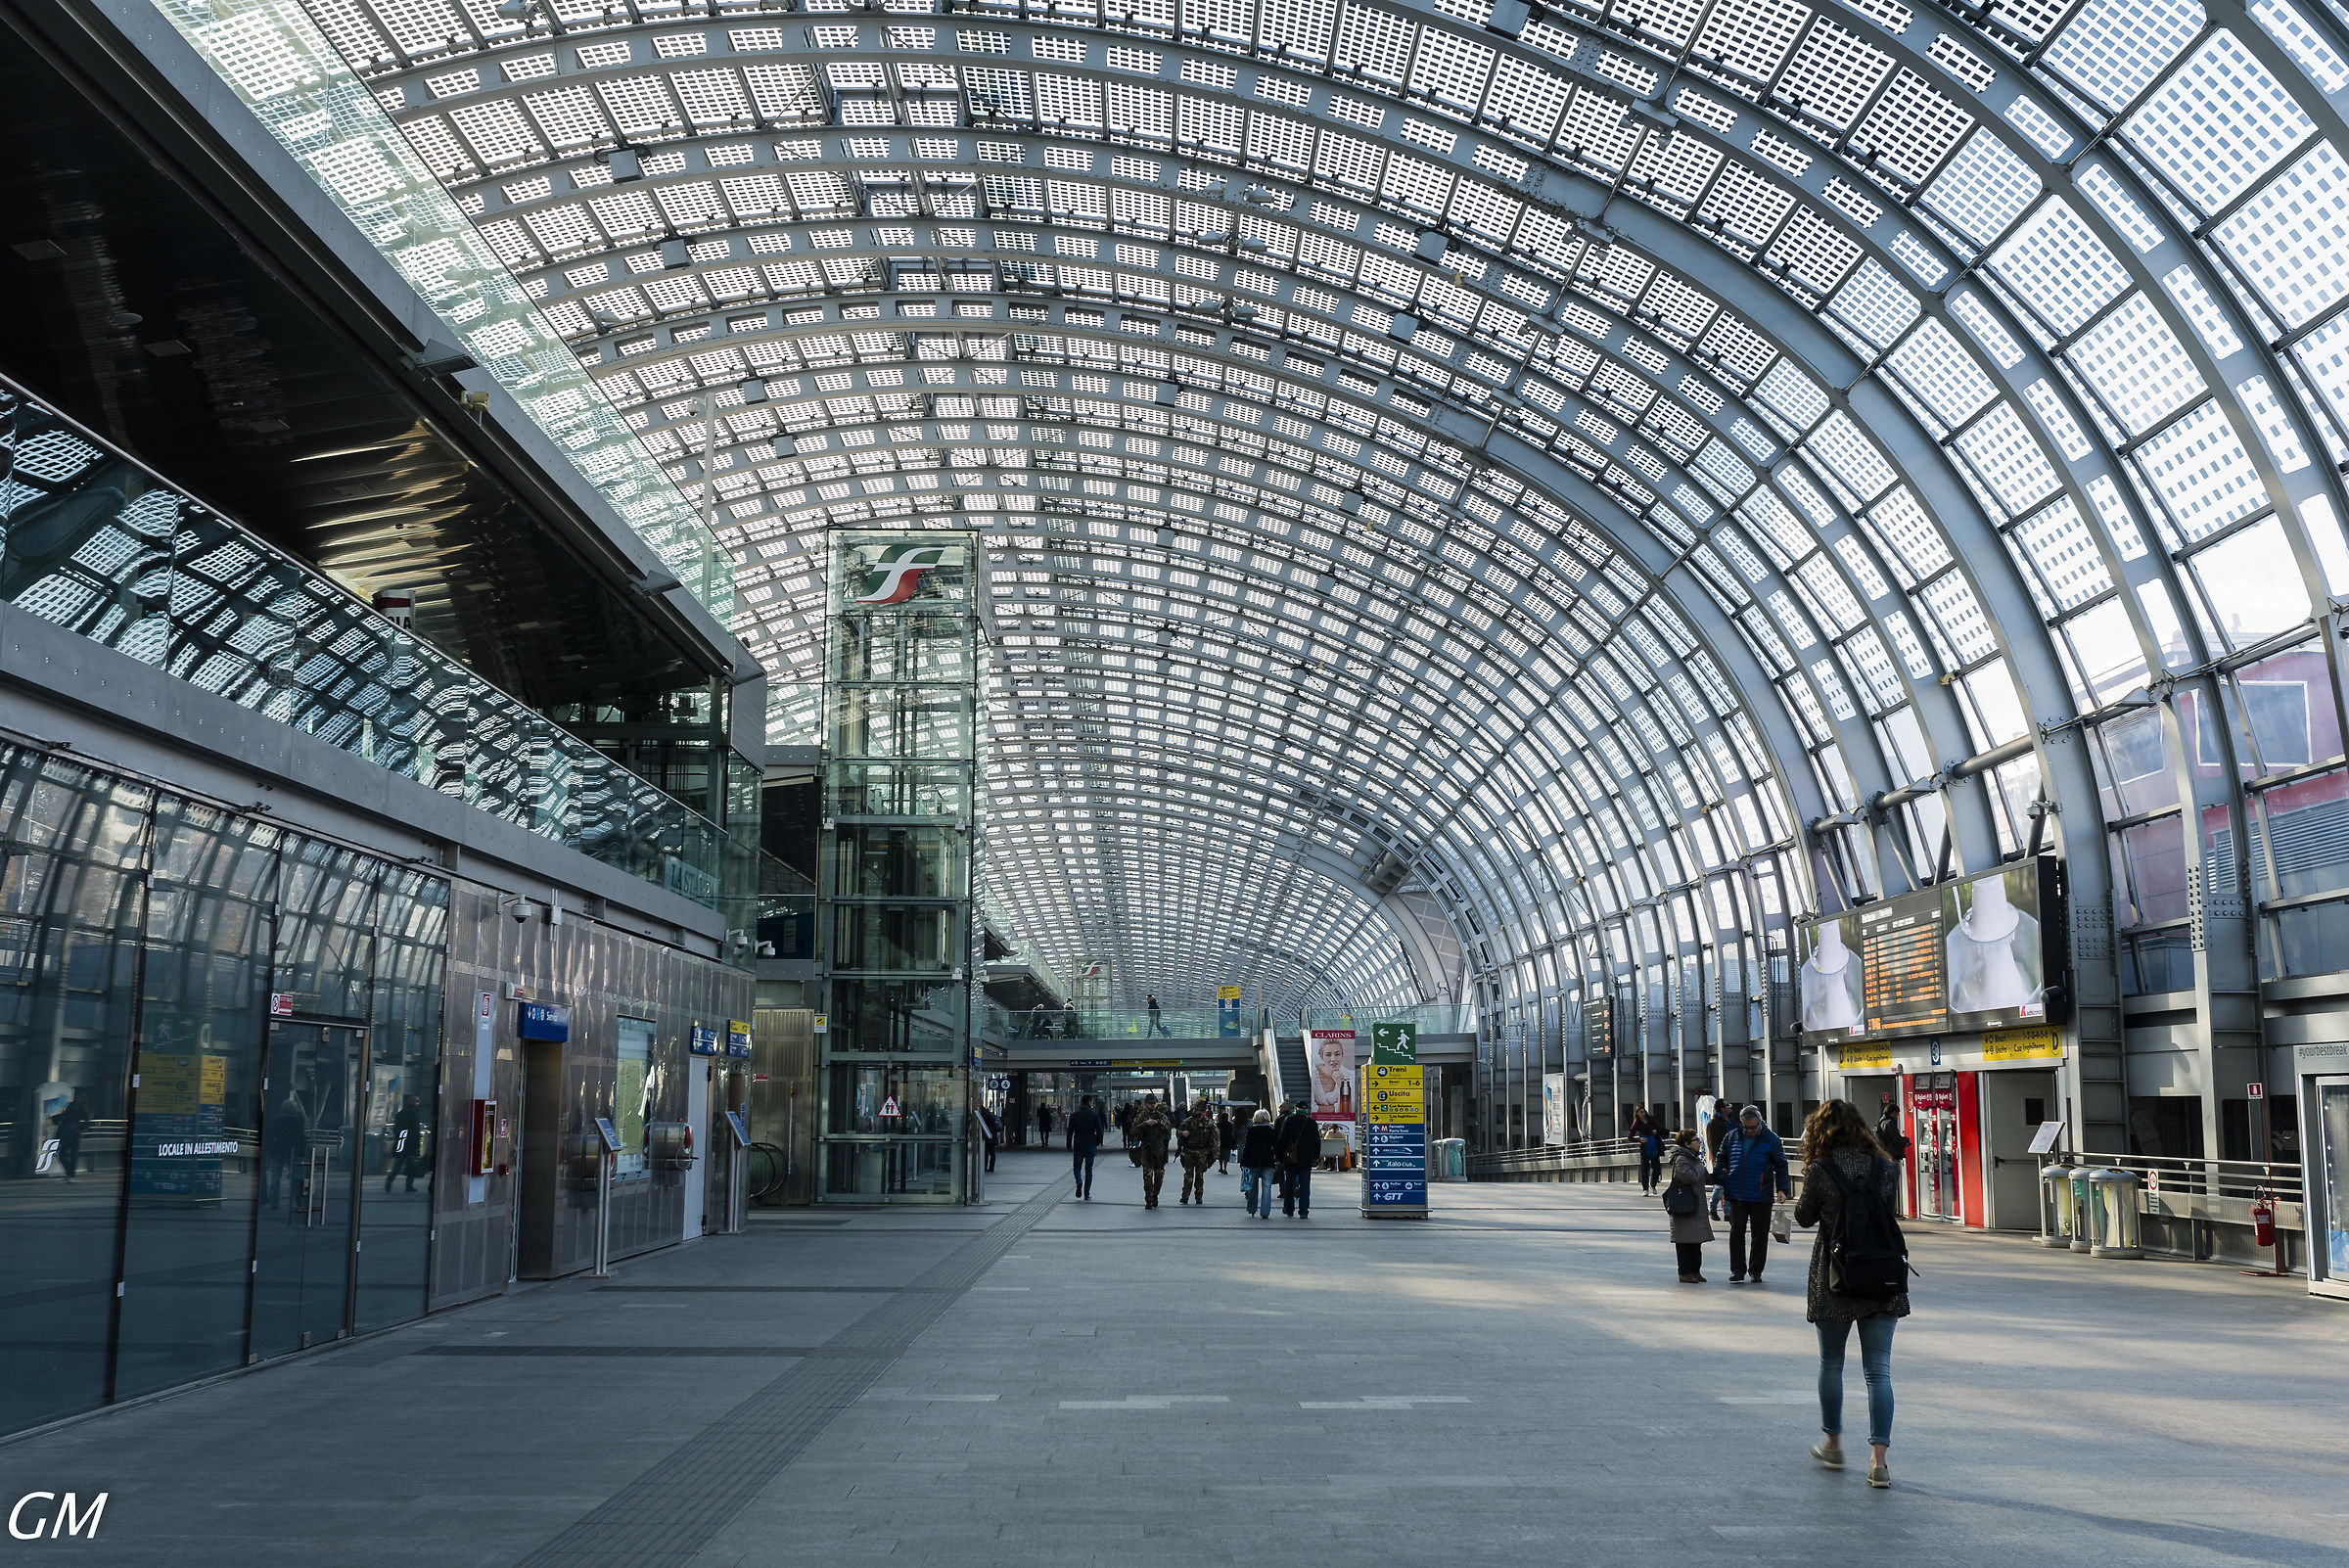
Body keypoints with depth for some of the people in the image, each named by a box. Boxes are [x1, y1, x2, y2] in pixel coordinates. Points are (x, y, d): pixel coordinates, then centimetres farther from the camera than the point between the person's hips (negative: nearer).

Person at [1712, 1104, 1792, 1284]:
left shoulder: (1771, 1139, -1)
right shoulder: (1732, 1137, 7)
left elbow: (1781, 1166, 2)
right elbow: (1721, 1159, 18)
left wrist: (1782, 1188, -8)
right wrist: (1720, 1179, 5)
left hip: (1761, 1196, -2)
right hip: (1736, 1195, 2)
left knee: (1760, 1234, 4)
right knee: (1737, 1232, 0)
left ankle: (1756, 1271, 16)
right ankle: (1738, 1271, 6)